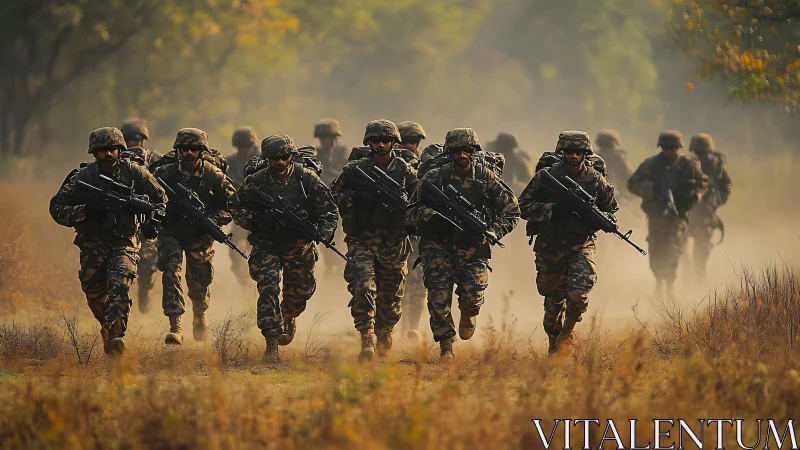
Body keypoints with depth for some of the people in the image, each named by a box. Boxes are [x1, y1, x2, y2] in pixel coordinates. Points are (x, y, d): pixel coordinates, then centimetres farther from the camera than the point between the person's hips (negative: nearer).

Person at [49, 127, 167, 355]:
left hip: (124, 242, -2)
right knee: (94, 293, 3)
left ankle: (115, 336, -32)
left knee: (120, 285, -24)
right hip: (93, 244, 2)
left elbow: (160, 198, 10)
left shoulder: (133, 172, -3)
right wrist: (84, 211, -20)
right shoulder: (82, 177, -5)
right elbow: (56, 208, -4)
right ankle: (107, 327, 33)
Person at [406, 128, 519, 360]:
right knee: (439, 295, -16)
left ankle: (467, 315, 26)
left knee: (472, 297, -12)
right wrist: (432, 216, -19)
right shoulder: (434, 178, 0)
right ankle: (446, 345, -3)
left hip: (473, 250, 0)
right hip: (438, 247, 0)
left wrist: (491, 233, -9)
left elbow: (512, 212, 6)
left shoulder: (487, 178, 1)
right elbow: (411, 213, 2)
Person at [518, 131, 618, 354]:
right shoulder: (545, 177, -4)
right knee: (554, 300, 10)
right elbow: (523, 206, -4)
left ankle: (568, 331, 7)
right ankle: (553, 342, 33)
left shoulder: (596, 181, 0)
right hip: (549, 247, 0)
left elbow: (612, 212, 11)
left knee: (578, 292, -21)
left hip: (581, 246, 0)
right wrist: (551, 210, -18)